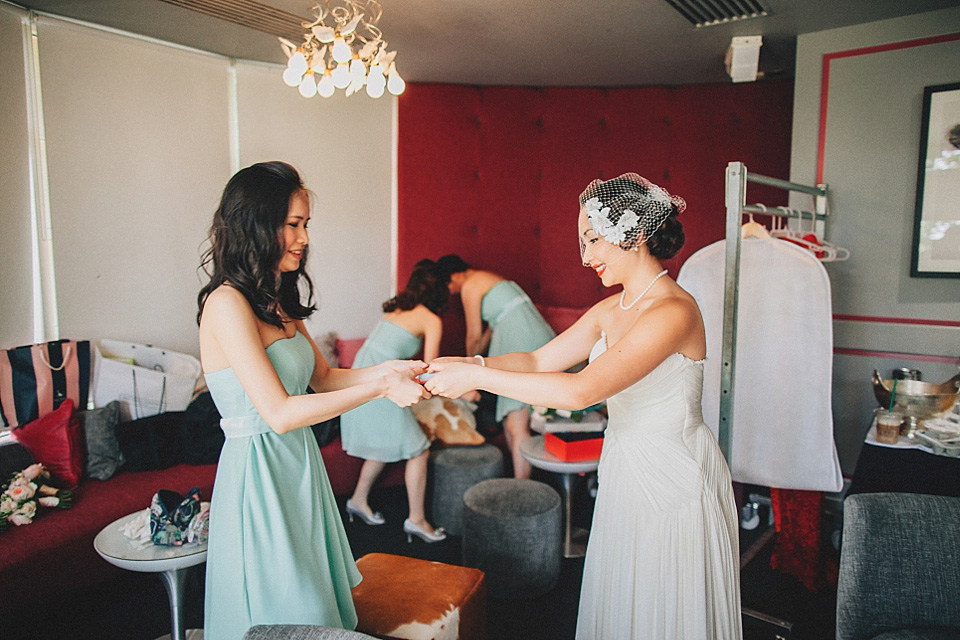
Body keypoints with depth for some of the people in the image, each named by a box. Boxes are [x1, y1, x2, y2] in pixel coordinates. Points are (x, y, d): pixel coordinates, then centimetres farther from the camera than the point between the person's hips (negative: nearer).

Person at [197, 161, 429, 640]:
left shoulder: (280, 301, 8)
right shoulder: (226, 304, -20)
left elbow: (322, 377, 11)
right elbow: (280, 413, -24)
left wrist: (387, 370, -5)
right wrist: (380, 389, -22)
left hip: (298, 464, 8)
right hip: (259, 470, -8)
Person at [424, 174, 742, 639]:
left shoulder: (674, 312, -24)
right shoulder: (610, 310, 4)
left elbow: (580, 391, -32)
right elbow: (537, 361, 5)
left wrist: (477, 377, -28)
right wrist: (464, 365, -9)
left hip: (674, 481, -7)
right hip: (625, 473, 8)